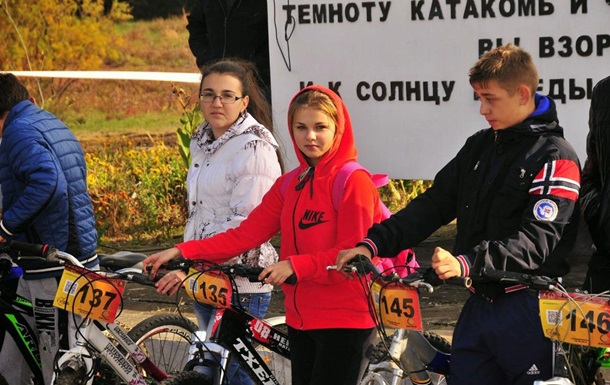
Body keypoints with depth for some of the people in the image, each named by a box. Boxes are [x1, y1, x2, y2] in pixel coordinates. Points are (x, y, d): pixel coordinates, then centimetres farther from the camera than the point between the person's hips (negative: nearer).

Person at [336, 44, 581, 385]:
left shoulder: (555, 158, -11)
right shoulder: (480, 146, 12)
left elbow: (537, 240, -22)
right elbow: (433, 205, 10)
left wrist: (466, 263, -35)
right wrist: (374, 243, -3)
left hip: (527, 310, -7)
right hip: (479, 304, 7)